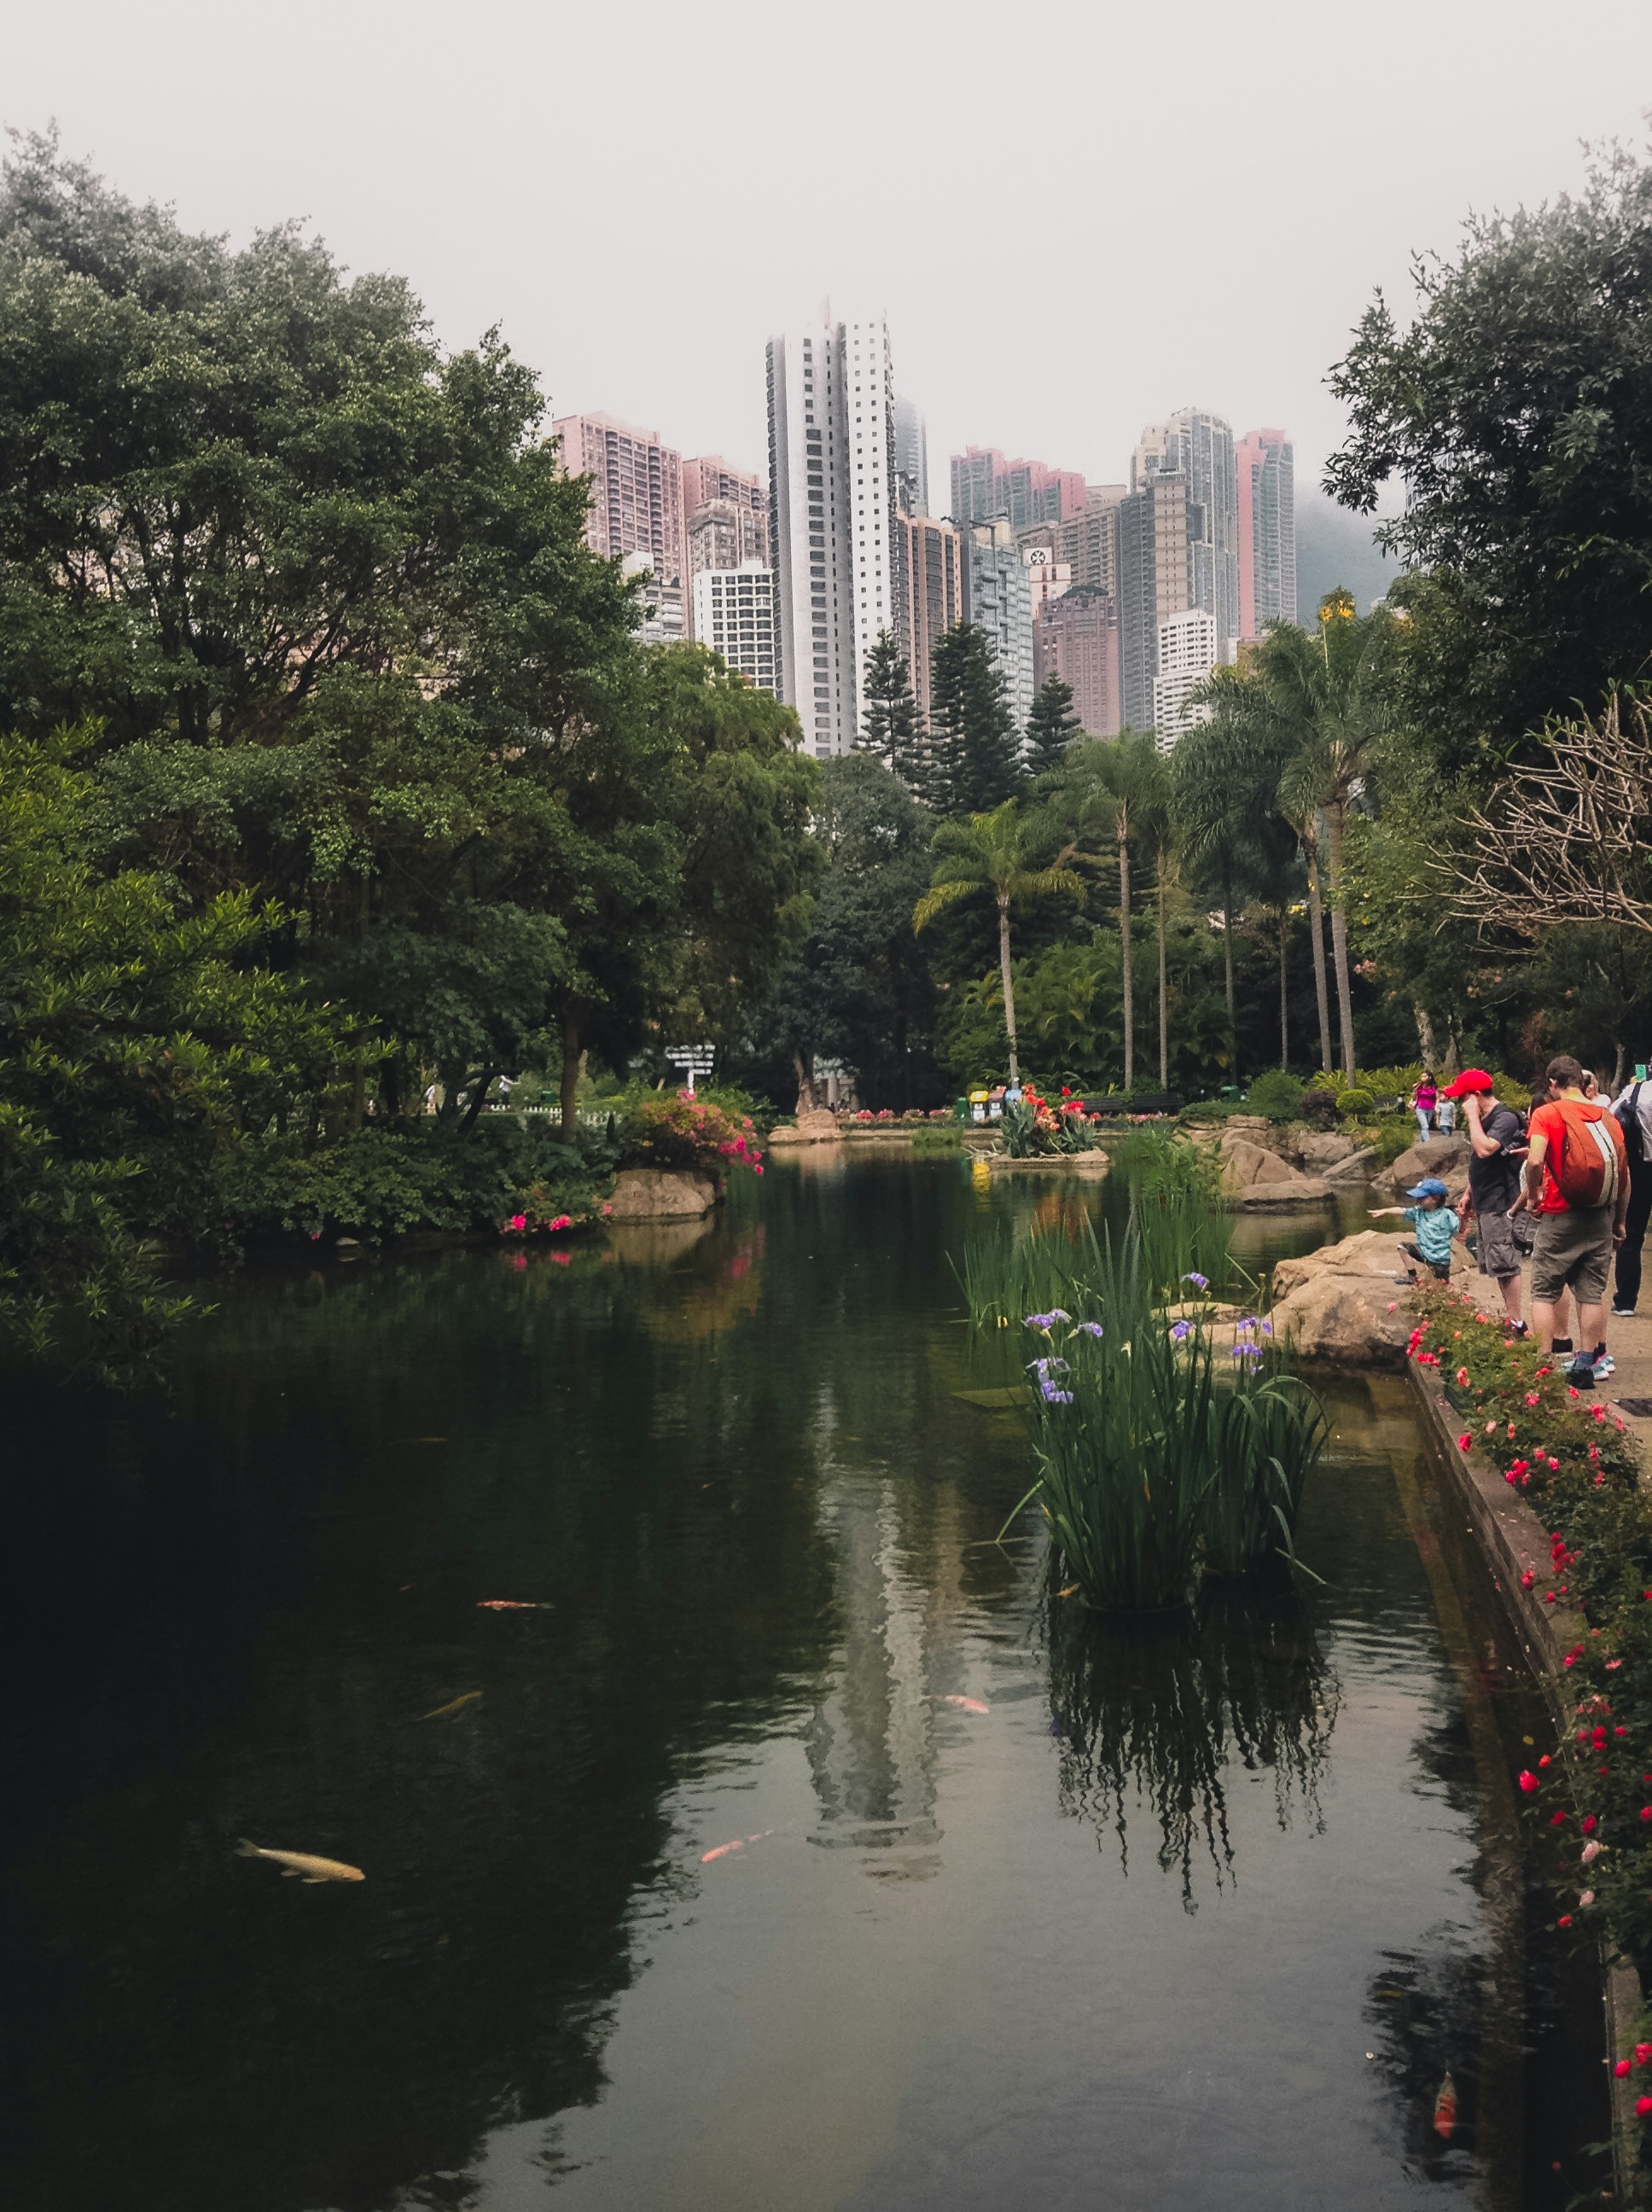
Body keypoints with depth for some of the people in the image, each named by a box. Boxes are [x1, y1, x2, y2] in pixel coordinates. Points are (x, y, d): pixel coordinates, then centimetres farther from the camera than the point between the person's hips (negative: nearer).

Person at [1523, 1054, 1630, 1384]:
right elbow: (1625, 1175, 9)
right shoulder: (1607, 1118, 7)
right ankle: (1586, 1363, 14)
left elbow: (1535, 1161, -23)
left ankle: (1544, 1365, 5)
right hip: (1600, 1218, 4)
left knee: (1544, 1293, 6)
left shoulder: (1547, 1113, -7)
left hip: (1561, 1216, -4)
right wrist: (1619, 1221, 18)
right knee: (1592, 1293, 11)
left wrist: (1533, 1196, -6)